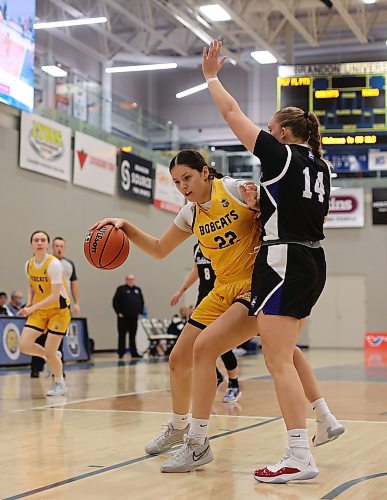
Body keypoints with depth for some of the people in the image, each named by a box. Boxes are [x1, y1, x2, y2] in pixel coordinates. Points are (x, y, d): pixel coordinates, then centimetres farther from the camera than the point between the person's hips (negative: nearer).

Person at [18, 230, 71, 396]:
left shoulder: (53, 264, -21)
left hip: (59, 310, -6)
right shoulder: (29, 264, 0)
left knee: (50, 352, -8)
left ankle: (60, 384, 18)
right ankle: (49, 357, 20)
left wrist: (32, 308, -27)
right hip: (39, 310, 6)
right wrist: (29, 303, 3)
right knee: (24, 345, -11)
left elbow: (55, 296, -24)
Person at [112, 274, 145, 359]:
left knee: (133, 336, 7)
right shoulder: (121, 289, -1)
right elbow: (115, 302, -4)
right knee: (122, 335, 0)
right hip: (123, 317, -4)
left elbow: (141, 302, 20)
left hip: (134, 317, 4)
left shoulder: (138, 289, 13)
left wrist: (140, 312, 10)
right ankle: (121, 353, 5)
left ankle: (134, 353, 10)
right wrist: (118, 312, -9)